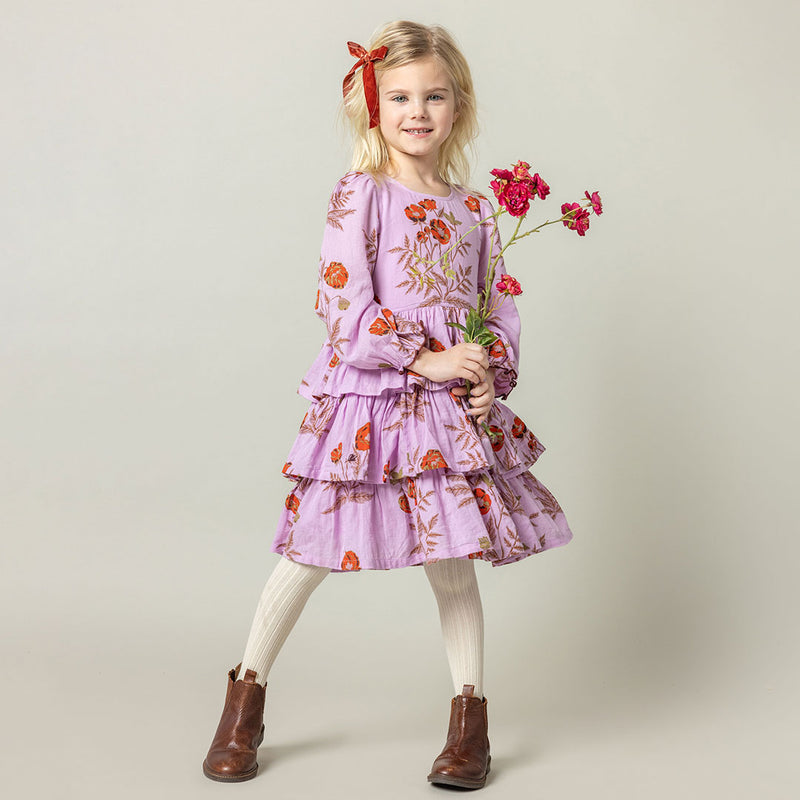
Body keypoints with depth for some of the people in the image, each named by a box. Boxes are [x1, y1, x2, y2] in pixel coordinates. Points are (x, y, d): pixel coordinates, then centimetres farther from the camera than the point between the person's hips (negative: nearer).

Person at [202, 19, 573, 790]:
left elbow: (499, 303, 14)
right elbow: (344, 310, -12)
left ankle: (470, 719, 22)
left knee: (455, 559, 8)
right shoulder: (359, 196, -5)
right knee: (308, 553, 4)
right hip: (366, 400, -3)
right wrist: (426, 360, -15)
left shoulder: (472, 207, 10)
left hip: (453, 406, 4)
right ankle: (245, 698, 24)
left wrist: (493, 373, -4)